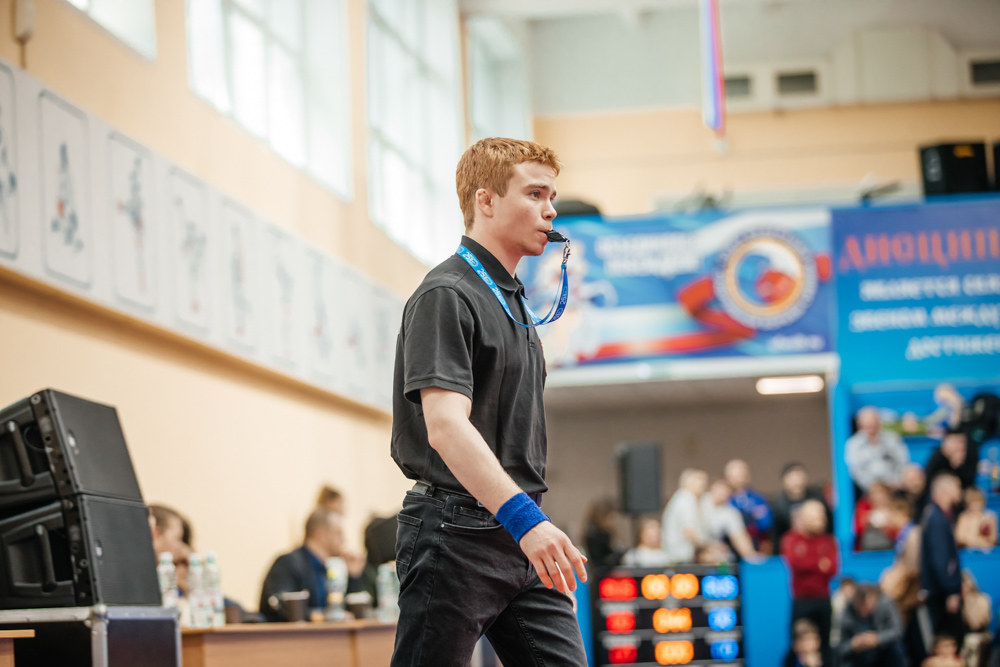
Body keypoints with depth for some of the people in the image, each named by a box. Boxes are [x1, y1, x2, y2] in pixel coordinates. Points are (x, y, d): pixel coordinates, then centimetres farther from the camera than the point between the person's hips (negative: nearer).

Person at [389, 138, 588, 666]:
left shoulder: (512, 301, 19)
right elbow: (445, 425, -24)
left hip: (522, 542, 9)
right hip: (455, 537, -9)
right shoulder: (446, 296, -12)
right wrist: (522, 517, -33)